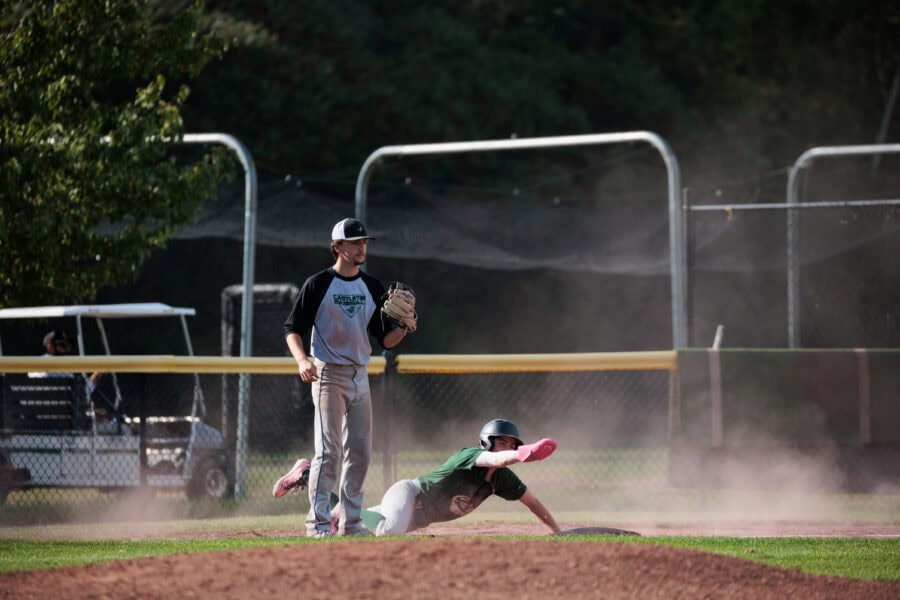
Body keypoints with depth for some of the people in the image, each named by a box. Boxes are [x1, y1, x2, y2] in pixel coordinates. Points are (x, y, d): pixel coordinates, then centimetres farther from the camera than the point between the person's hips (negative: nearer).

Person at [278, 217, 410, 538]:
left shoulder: (372, 288, 10)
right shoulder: (318, 284, -5)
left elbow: (385, 340, 12)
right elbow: (293, 330, -6)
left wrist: (403, 330, -10)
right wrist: (302, 360, -24)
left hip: (360, 377, 6)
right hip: (328, 375, -6)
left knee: (360, 452, 6)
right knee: (329, 450, -12)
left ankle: (351, 521, 14)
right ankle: (318, 523, -9)